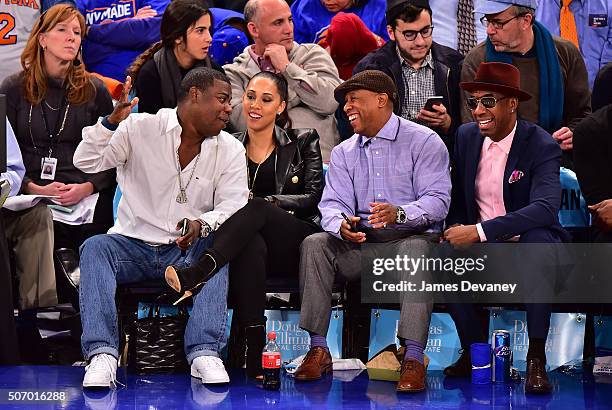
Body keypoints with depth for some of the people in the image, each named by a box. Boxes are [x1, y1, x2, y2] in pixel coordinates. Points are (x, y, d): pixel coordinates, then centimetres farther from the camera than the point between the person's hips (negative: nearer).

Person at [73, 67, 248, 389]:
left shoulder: (231, 151, 5)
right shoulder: (141, 128, -1)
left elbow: (232, 207, -6)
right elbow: (86, 163, -6)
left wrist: (202, 225, -28)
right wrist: (112, 122, -22)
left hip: (189, 252, 1)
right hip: (135, 245, 0)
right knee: (94, 247, -30)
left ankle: (204, 352, -38)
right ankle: (102, 353, -38)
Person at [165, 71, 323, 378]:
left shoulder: (303, 142, 14)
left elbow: (313, 197, 2)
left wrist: (258, 201, -11)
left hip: (296, 245, -1)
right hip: (247, 244, 1)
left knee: (256, 209, -35)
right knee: (251, 246, -39)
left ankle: (195, 273, -55)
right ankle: (253, 352, -49)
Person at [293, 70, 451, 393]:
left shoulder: (423, 141, 0)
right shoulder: (344, 152, 16)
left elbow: (437, 200, -13)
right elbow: (332, 204, 3)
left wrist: (399, 213, -34)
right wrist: (341, 225, -23)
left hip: (411, 237, -4)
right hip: (360, 243, 4)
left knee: (416, 249, -38)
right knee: (315, 244, -22)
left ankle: (413, 358, -42)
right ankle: (318, 348, -24)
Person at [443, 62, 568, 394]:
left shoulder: (541, 146, -13)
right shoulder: (466, 136, 5)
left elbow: (545, 208, -29)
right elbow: (458, 197, 15)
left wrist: (479, 231, -34)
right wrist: (456, 231, -7)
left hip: (529, 243, -4)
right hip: (482, 248, 4)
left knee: (537, 239, -39)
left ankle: (536, 359, -29)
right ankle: (474, 350, -10)